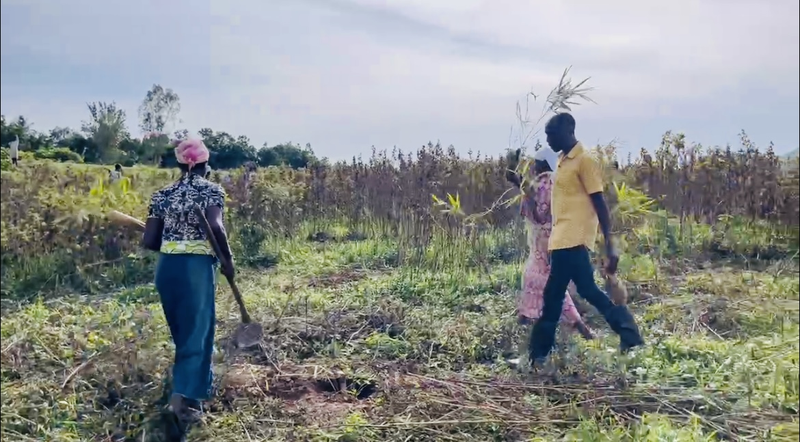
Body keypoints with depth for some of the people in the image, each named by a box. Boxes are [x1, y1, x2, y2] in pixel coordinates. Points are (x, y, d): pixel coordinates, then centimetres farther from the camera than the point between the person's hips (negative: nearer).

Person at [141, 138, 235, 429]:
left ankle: (198, 385, 34)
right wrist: (228, 258, -10)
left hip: (166, 266, 5)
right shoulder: (212, 191, -3)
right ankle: (185, 396, -8)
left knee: (181, 331, 20)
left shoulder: (163, 195, 9)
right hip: (198, 266, -5)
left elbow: (149, 241, 4)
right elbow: (215, 226, -21)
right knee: (197, 332, 1)